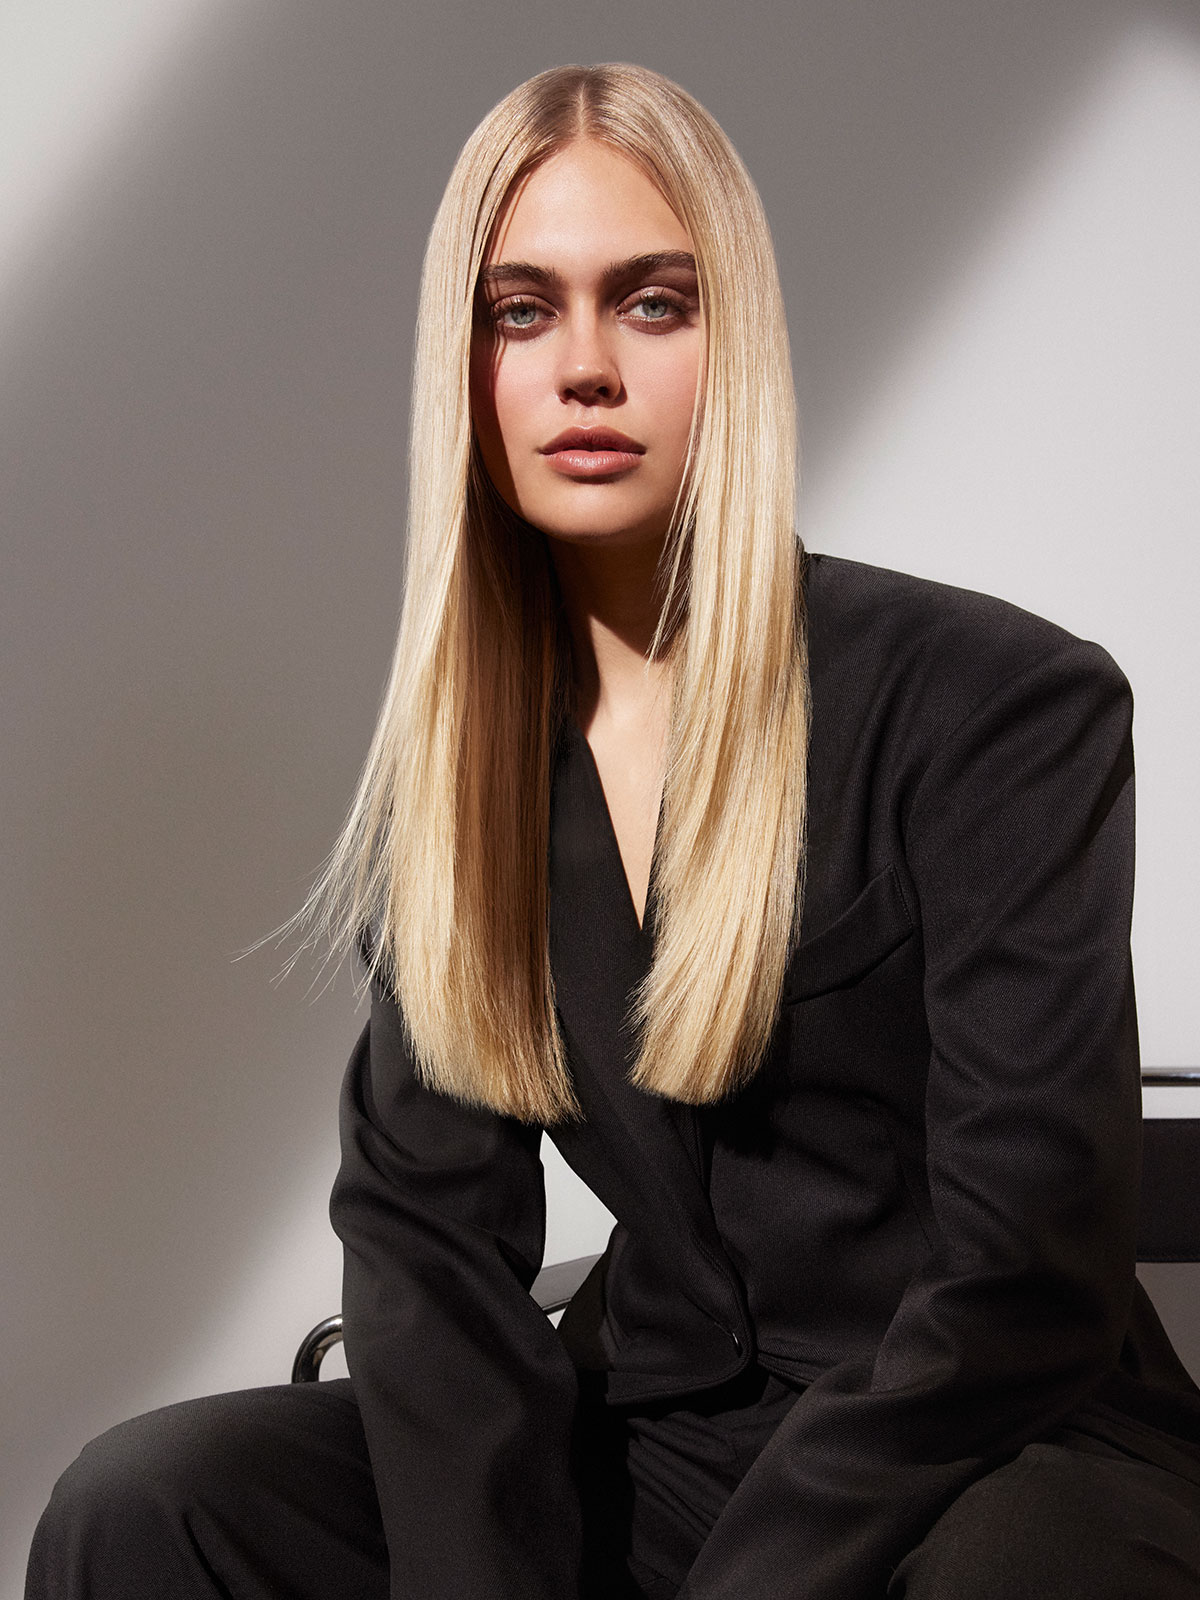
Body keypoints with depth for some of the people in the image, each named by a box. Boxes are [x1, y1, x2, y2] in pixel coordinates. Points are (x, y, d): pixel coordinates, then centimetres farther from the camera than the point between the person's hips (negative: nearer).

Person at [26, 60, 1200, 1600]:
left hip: (1009, 1456, -4)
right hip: (648, 1444, 5)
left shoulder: (1001, 705, -10)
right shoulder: (455, 760, 7)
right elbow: (426, 1213, 1)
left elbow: (1025, 1277, -15)